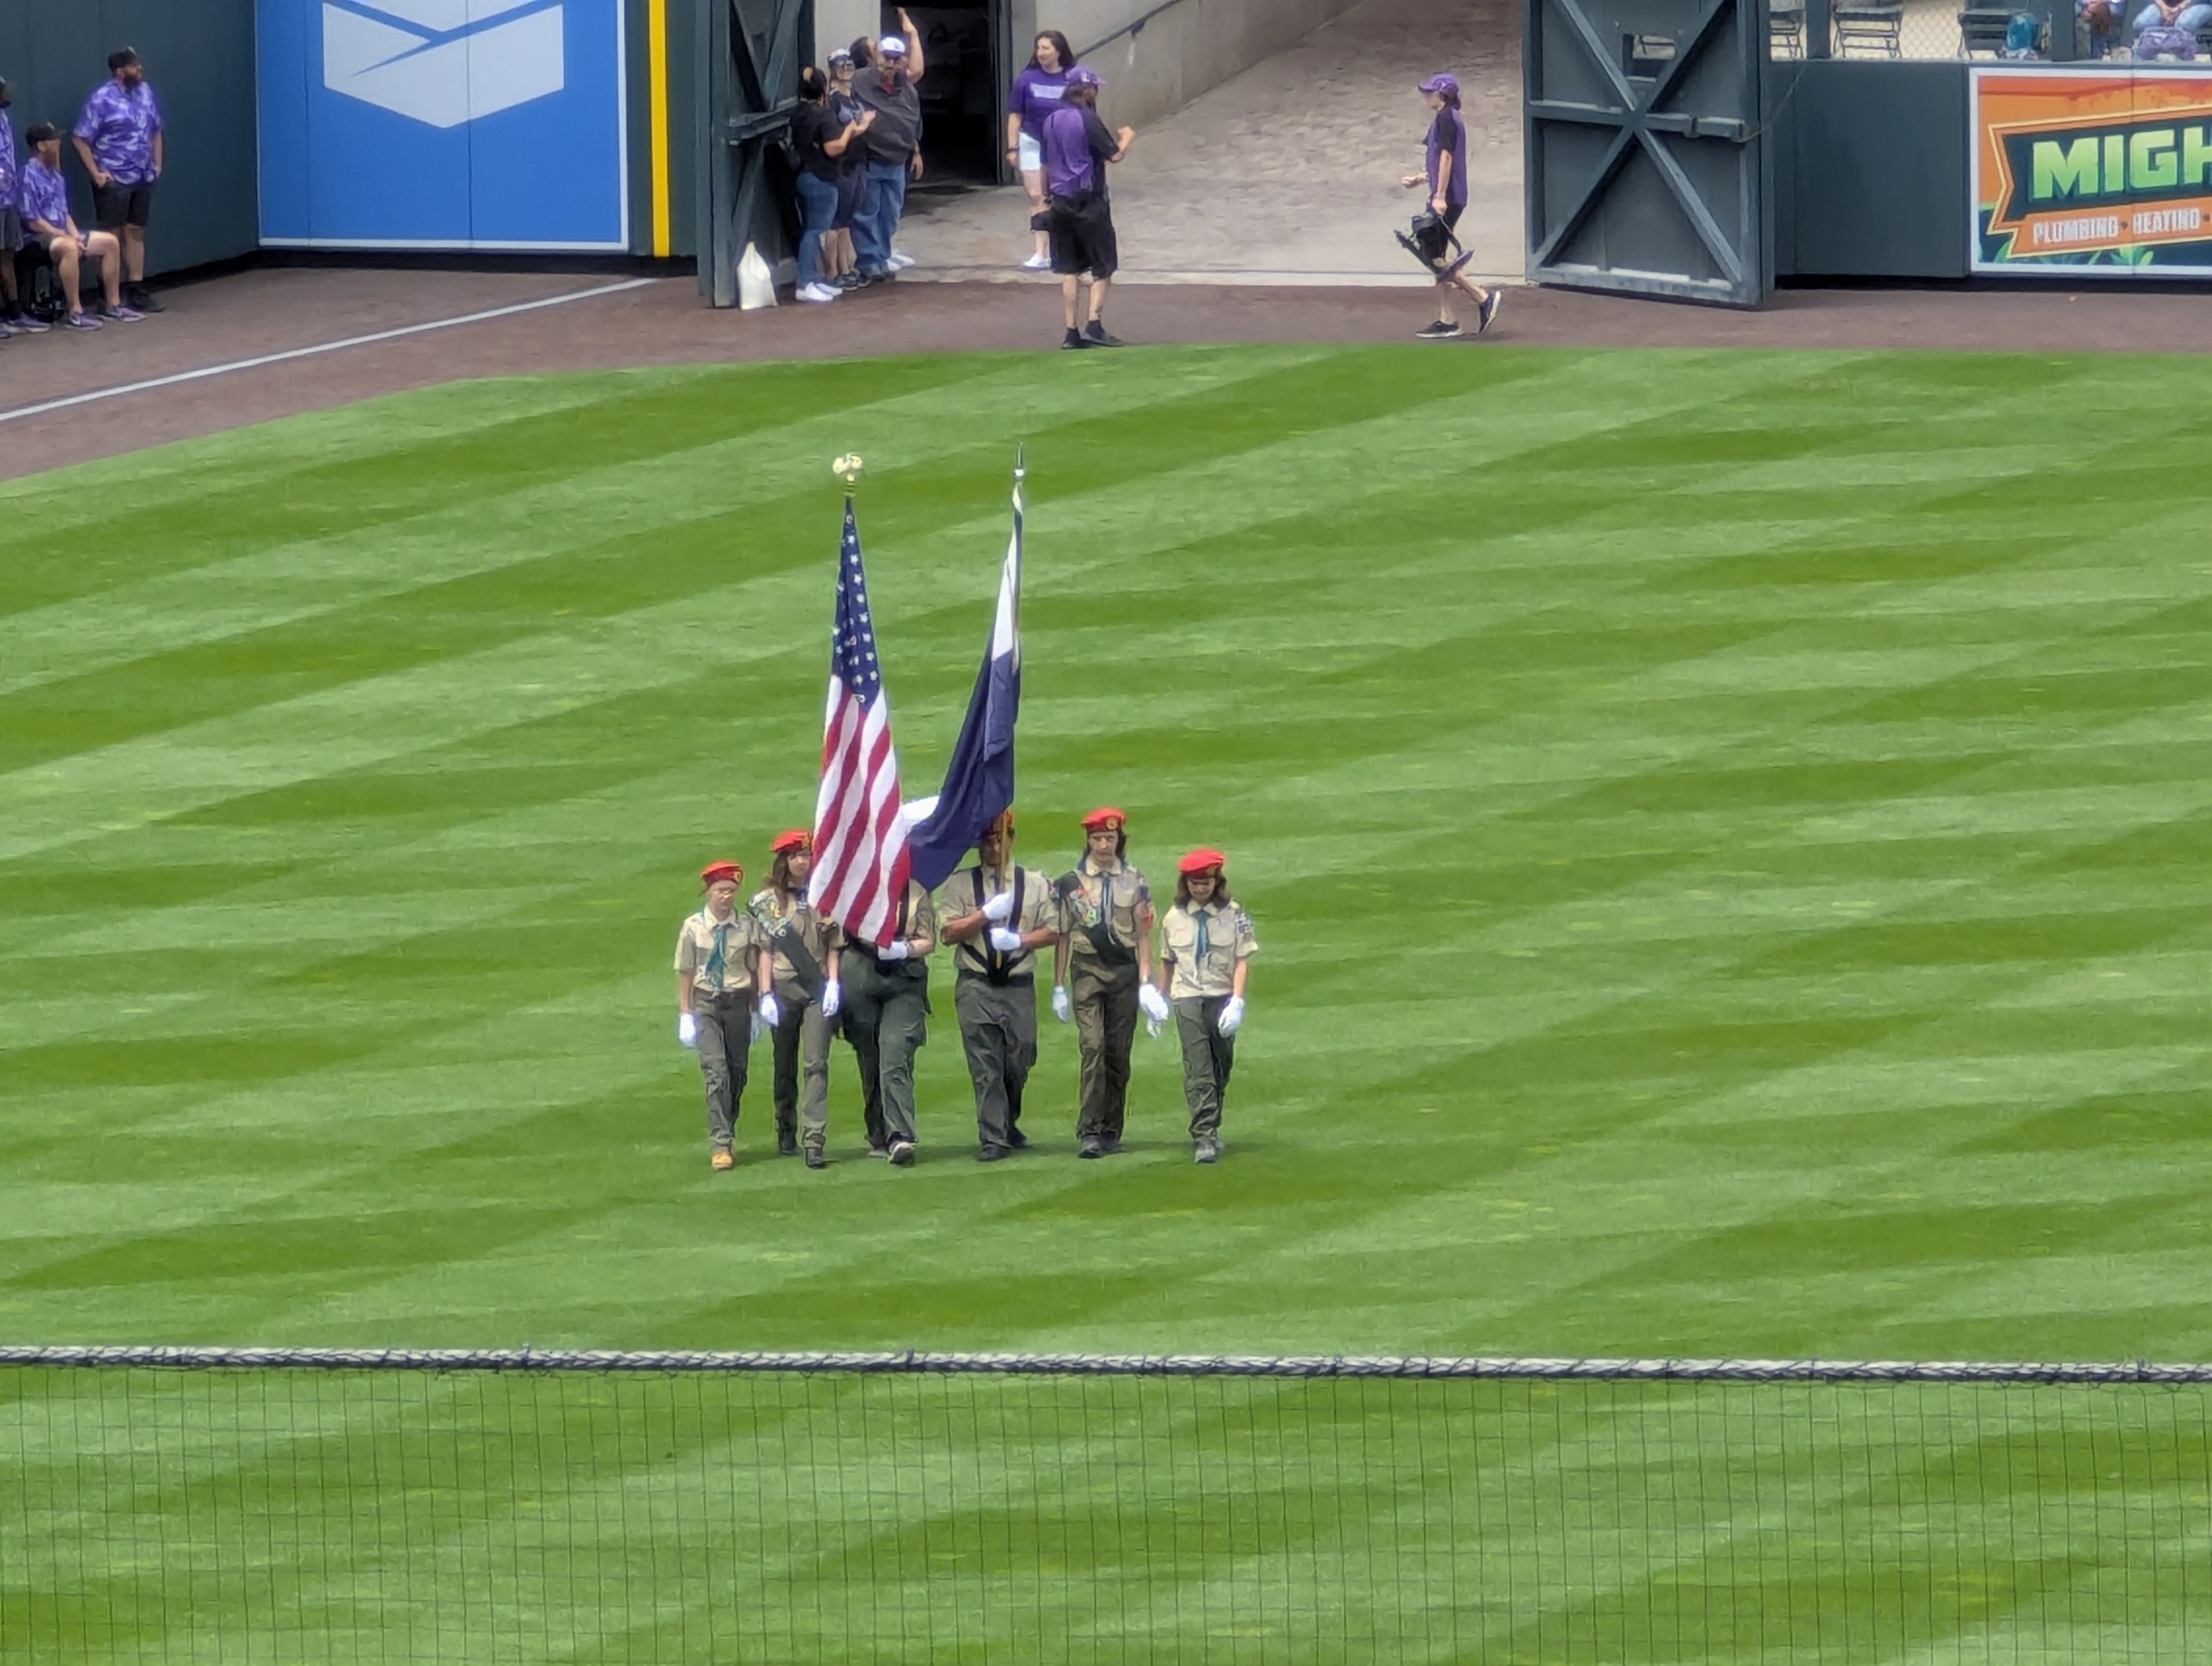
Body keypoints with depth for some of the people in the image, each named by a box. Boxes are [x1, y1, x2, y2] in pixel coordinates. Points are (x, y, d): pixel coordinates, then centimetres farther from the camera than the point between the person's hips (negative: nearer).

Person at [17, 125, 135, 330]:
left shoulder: (55, 175, 14)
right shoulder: (29, 177, -15)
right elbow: (33, 222, -19)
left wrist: (75, 236, 0)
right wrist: (65, 236, -18)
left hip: (61, 234, 10)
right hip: (39, 237, -10)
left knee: (109, 242, 5)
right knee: (68, 248, -39)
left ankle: (114, 305, 10)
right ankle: (75, 313, -39)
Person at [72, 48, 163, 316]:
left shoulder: (145, 93, 7)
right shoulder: (102, 99, -13)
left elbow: (155, 131, 18)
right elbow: (81, 139, -12)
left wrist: (157, 164, 10)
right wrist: (95, 173, -14)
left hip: (142, 179, 6)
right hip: (113, 180, -6)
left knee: (136, 233, 11)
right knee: (111, 237, -2)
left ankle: (136, 290, 17)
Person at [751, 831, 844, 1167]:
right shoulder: (768, 902, 7)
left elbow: (833, 947, 9)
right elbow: (765, 951, 4)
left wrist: (833, 984, -4)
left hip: (817, 989, -1)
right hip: (784, 986, 1)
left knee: (816, 1064, -10)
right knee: (785, 1066, 7)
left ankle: (815, 1142, -17)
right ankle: (786, 1135, 21)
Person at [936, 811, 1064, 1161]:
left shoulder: (1037, 884, 10)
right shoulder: (960, 885, 6)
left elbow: (1052, 933, 7)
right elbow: (950, 932, -3)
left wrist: (1018, 940, -8)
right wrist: (987, 914, -13)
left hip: (1019, 987, 2)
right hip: (976, 986, -1)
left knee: (1018, 1063, 5)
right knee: (985, 1067, -7)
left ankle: (1008, 1124, 29)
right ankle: (993, 1139, -7)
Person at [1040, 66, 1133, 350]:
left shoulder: (1052, 121, 9)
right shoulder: (1088, 120, -14)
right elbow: (1114, 155, -13)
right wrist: (1127, 138, 6)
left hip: (1061, 202, 6)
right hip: (1088, 203, -6)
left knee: (1069, 271, 8)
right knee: (1103, 268, 3)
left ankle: (1071, 332, 6)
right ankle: (1095, 325, -9)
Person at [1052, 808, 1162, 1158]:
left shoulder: (1135, 883, 8)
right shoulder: (1071, 883, 5)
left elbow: (1143, 935, 8)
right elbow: (1062, 935, 6)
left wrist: (1145, 982, 0)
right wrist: (1059, 987, 4)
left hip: (1125, 971, 2)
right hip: (1087, 971, -2)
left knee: (1119, 1053, 4)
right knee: (1093, 1047, -14)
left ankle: (1111, 1132, 11)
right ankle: (1089, 1133, -17)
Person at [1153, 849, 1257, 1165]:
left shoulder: (1234, 915, -2)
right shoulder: (1175, 919, 5)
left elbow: (1242, 960, -4)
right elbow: (1167, 961, 15)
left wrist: (1237, 1002, -14)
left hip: (1222, 997, 0)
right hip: (1188, 998, 0)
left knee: (1221, 1067, 10)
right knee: (1198, 1070, -10)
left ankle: (1210, 1130, 25)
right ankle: (1204, 1137, -15)